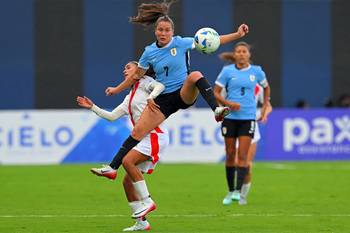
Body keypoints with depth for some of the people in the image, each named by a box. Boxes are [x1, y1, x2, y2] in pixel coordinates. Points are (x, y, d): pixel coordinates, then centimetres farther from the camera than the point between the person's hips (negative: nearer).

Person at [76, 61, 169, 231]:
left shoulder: (144, 82, 4)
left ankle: (146, 201, -20)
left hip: (156, 135, -8)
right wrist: (93, 107, 22)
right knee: (127, 182, 2)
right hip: (146, 138, 8)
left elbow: (160, 86, -16)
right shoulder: (129, 98, 25)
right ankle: (141, 222, 5)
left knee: (128, 161, -27)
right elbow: (112, 116, 25)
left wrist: (151, 97, -33)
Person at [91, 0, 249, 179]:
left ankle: (216, 110, -46)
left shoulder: (181, 43, -6)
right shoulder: (149, 52, 2)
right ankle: (112, 167, -3)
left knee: (195, 75, -36)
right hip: (163, 99, 3)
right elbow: (137, 75, 18)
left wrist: (237, 35, -10)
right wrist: (117, 89, 23)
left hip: (184, 94, -3)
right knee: (137, 132, -6)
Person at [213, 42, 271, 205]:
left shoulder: (256, 71, 3)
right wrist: (227, 103, -16)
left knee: (243, 156, -8)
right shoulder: (227, 71, -1)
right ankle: (230, 191, 16)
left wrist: (265, 106, 17)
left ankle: (240, 192, -10)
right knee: (230, 155, 5)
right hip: (230, 117, 0)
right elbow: (216, 92, 0)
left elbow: (266, 87, 22)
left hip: (248, 118, 0)